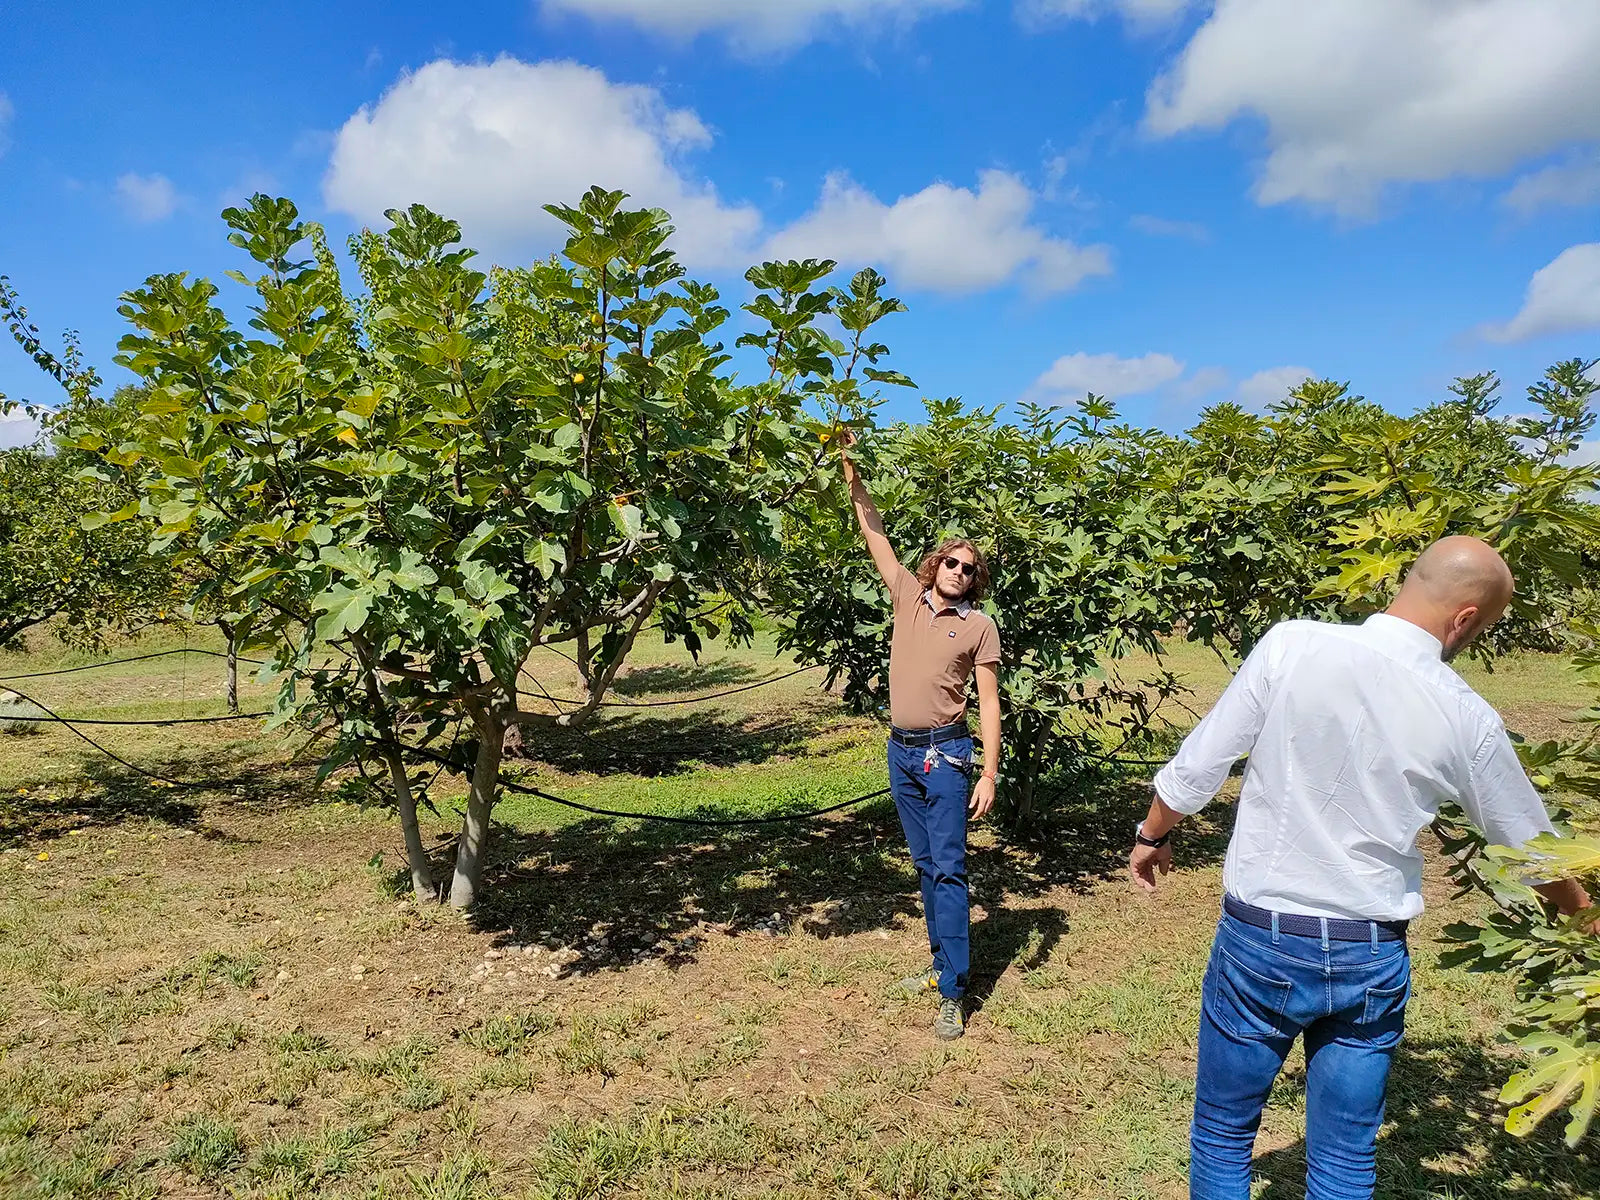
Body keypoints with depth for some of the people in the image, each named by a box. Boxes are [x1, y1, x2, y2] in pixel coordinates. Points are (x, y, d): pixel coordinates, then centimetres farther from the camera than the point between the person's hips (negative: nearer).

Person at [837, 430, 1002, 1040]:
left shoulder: (979, 626, -4)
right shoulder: (908, 596, 6)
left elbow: (989, 703, -4)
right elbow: (876, 535, 6)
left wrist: (989, 773, -10)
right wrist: (852, 474, 0)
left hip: (946, 753, -5)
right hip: (900, 751, 5)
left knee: (947, 868, -6)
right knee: (925, 865, 14)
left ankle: (952, 993, -2)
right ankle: (942, 960, 27)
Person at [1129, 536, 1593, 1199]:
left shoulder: (1292, 645, -15)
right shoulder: (1468, 720, -8)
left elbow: (1196, 768, -9)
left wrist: (1152, 834, 10)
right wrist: (1581, 907, 30)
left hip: (1259, 944, -2)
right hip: (1374, 961, 2)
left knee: (1223, 1135, 17)